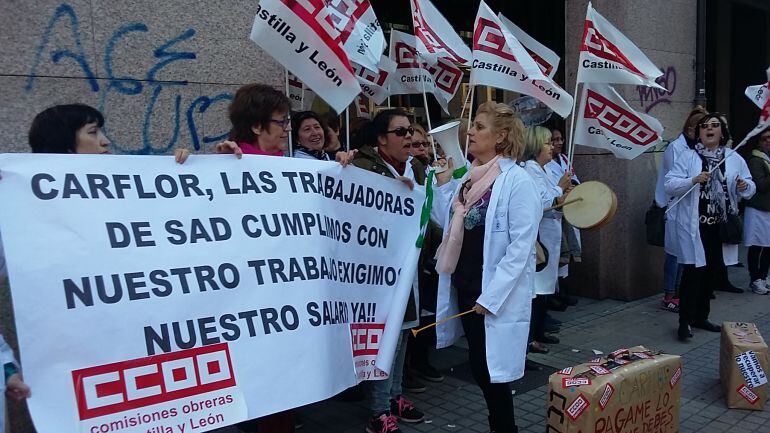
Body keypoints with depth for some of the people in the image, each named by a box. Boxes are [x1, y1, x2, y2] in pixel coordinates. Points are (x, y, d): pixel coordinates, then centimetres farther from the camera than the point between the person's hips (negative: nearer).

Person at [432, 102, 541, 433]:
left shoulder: (517, 181, -15)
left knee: (491, 368, 3)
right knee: (478, 367, 17)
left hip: (495, 296, -7)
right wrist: (443, 182, 3)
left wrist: (490, 297, -20)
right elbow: (447, 223, 11)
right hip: (464, 286, 7)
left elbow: (521, 247, -19)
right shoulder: (470, 175, 8)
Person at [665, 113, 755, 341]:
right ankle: (685, 321, 2)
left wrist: (744, 187, -15)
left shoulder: (734, 158, 8)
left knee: (714, 271, 13)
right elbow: (670, 185, -9)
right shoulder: (688, 157, -2)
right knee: (694, 271, -7)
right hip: (694, 226, -4)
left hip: (721, 227, 5)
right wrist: (693, 180, -24)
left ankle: (700, 317, 29)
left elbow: (750, 188, 8)